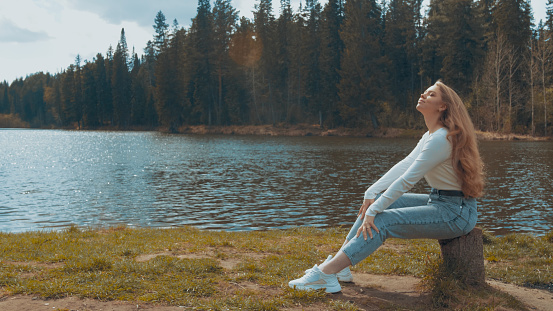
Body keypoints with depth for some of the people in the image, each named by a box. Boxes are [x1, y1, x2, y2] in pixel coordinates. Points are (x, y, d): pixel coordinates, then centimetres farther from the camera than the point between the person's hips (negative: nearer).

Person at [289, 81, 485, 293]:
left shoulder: (441, 138, -21)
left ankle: (326, 274, -24)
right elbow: (403, 166, 12)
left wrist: (373, 212, -20)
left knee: (382, 220, -20)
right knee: (376, 203, 2)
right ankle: (339, 265, 0)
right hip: (439, 202, 9)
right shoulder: (430, 136, 11)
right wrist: (372, 192, 3)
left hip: (456, 212, -9)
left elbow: (407, 180, -23)